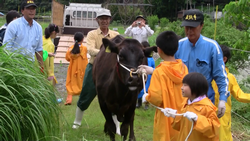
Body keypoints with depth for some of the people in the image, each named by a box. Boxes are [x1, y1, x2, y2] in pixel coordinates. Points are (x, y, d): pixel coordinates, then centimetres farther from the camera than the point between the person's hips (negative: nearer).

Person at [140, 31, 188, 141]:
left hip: (166, 120, -5)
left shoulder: (159, 72, -19)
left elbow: (156, 98, -24)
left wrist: (146, 97, -3)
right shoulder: (183, 67, -1)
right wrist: (153, 72, 19)